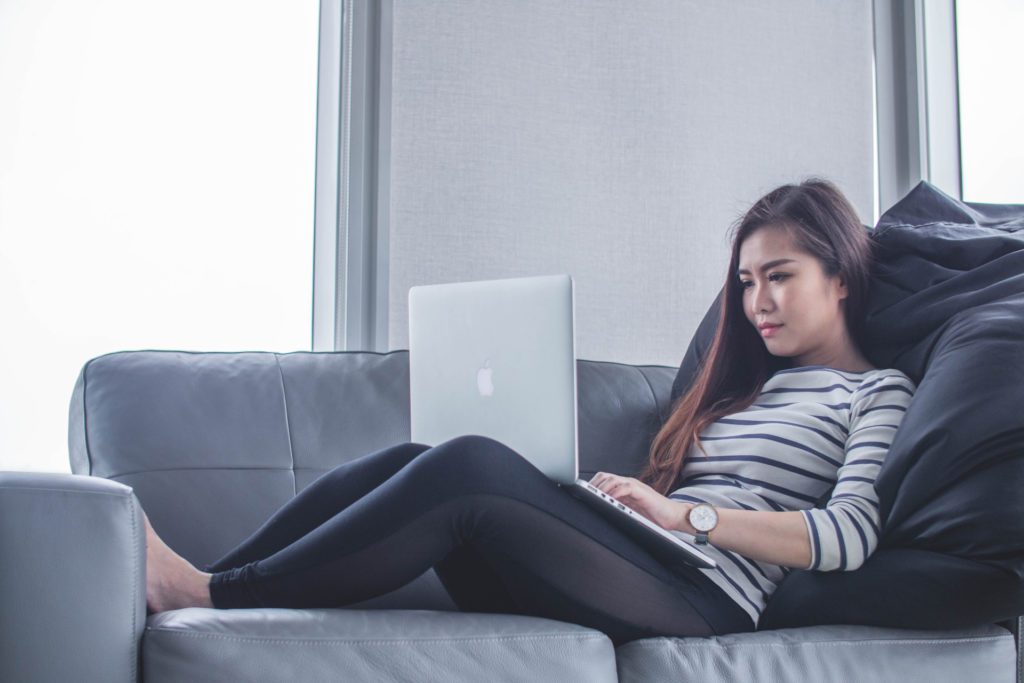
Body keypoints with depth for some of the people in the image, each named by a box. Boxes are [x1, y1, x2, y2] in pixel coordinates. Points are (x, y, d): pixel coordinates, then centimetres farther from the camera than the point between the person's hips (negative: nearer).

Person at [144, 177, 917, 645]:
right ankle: (194, 585, -18)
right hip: (640, 568, 7)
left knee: (469, 465, -28)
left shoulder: (879, 392, 10)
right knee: (410, 464, -15)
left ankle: (212, 594, -23)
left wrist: (684, 514, -10)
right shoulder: (746, 385, 31)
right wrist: (629, 498, -1)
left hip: (702, 595, -7)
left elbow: (851, 536, -8)